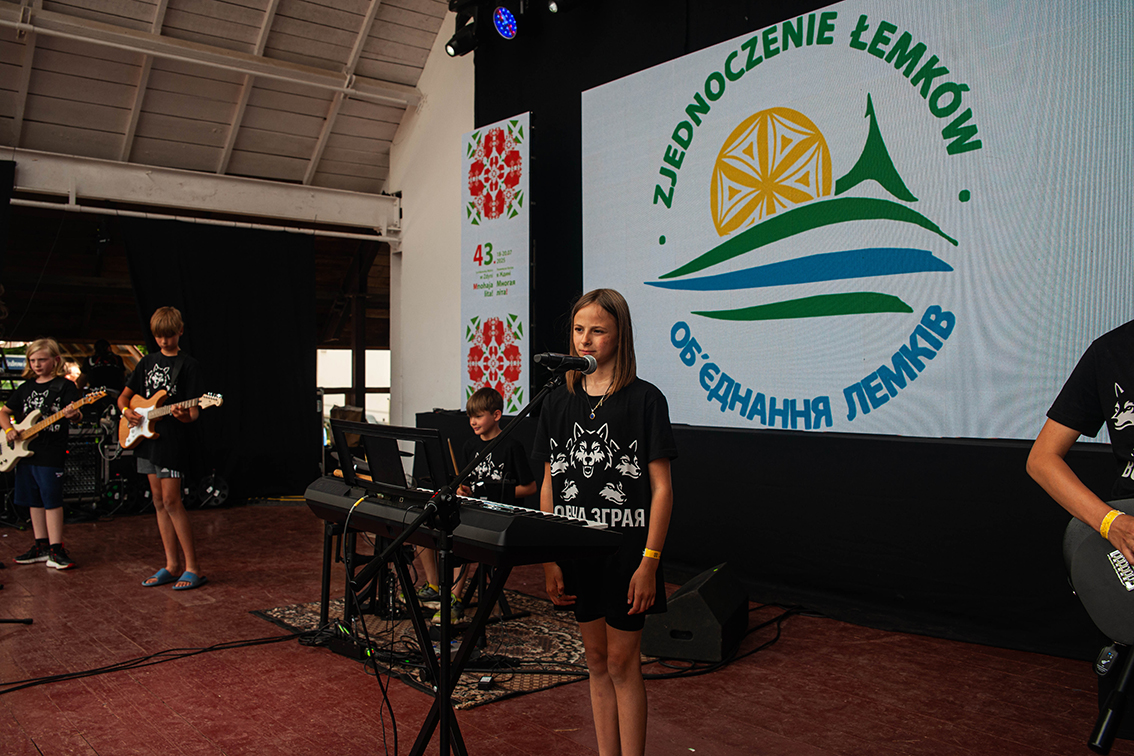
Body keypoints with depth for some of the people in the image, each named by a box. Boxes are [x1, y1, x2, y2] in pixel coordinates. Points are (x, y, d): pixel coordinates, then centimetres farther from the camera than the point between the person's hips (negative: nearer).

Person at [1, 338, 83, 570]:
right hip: (25, 452, 7)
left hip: (51, 453, -6)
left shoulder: (65, 386, -3)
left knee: (52, 501, -6)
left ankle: (55, 550, -1)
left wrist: (72, 414, -39)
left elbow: (72, 410, -15)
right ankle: (41, 546, 21)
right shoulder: (26, 388, 14)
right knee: (33, 501, 12)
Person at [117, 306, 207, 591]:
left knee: (171, 501, -10)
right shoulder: (148, 361, 13)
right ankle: (172, 566, 14)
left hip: (173, 439, -6)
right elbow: (124, 396, 19)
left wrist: (185, 415, -32)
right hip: (146, 436, 6)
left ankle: (193, 568, -5)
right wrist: (127, 412, -3)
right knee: (159, 502, 8)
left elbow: (193, 412, -9)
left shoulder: (188, 365, -4)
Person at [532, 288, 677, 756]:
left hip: (626, 551, -5)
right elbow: (549, 485, 7)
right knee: (597, 661, 15)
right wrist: (550, 560, 2)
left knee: (622, 664, 3)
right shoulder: (558, 403, 6)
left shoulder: (644, 400, -8)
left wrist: (649, 562, -14)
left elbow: (661, 488, -9)